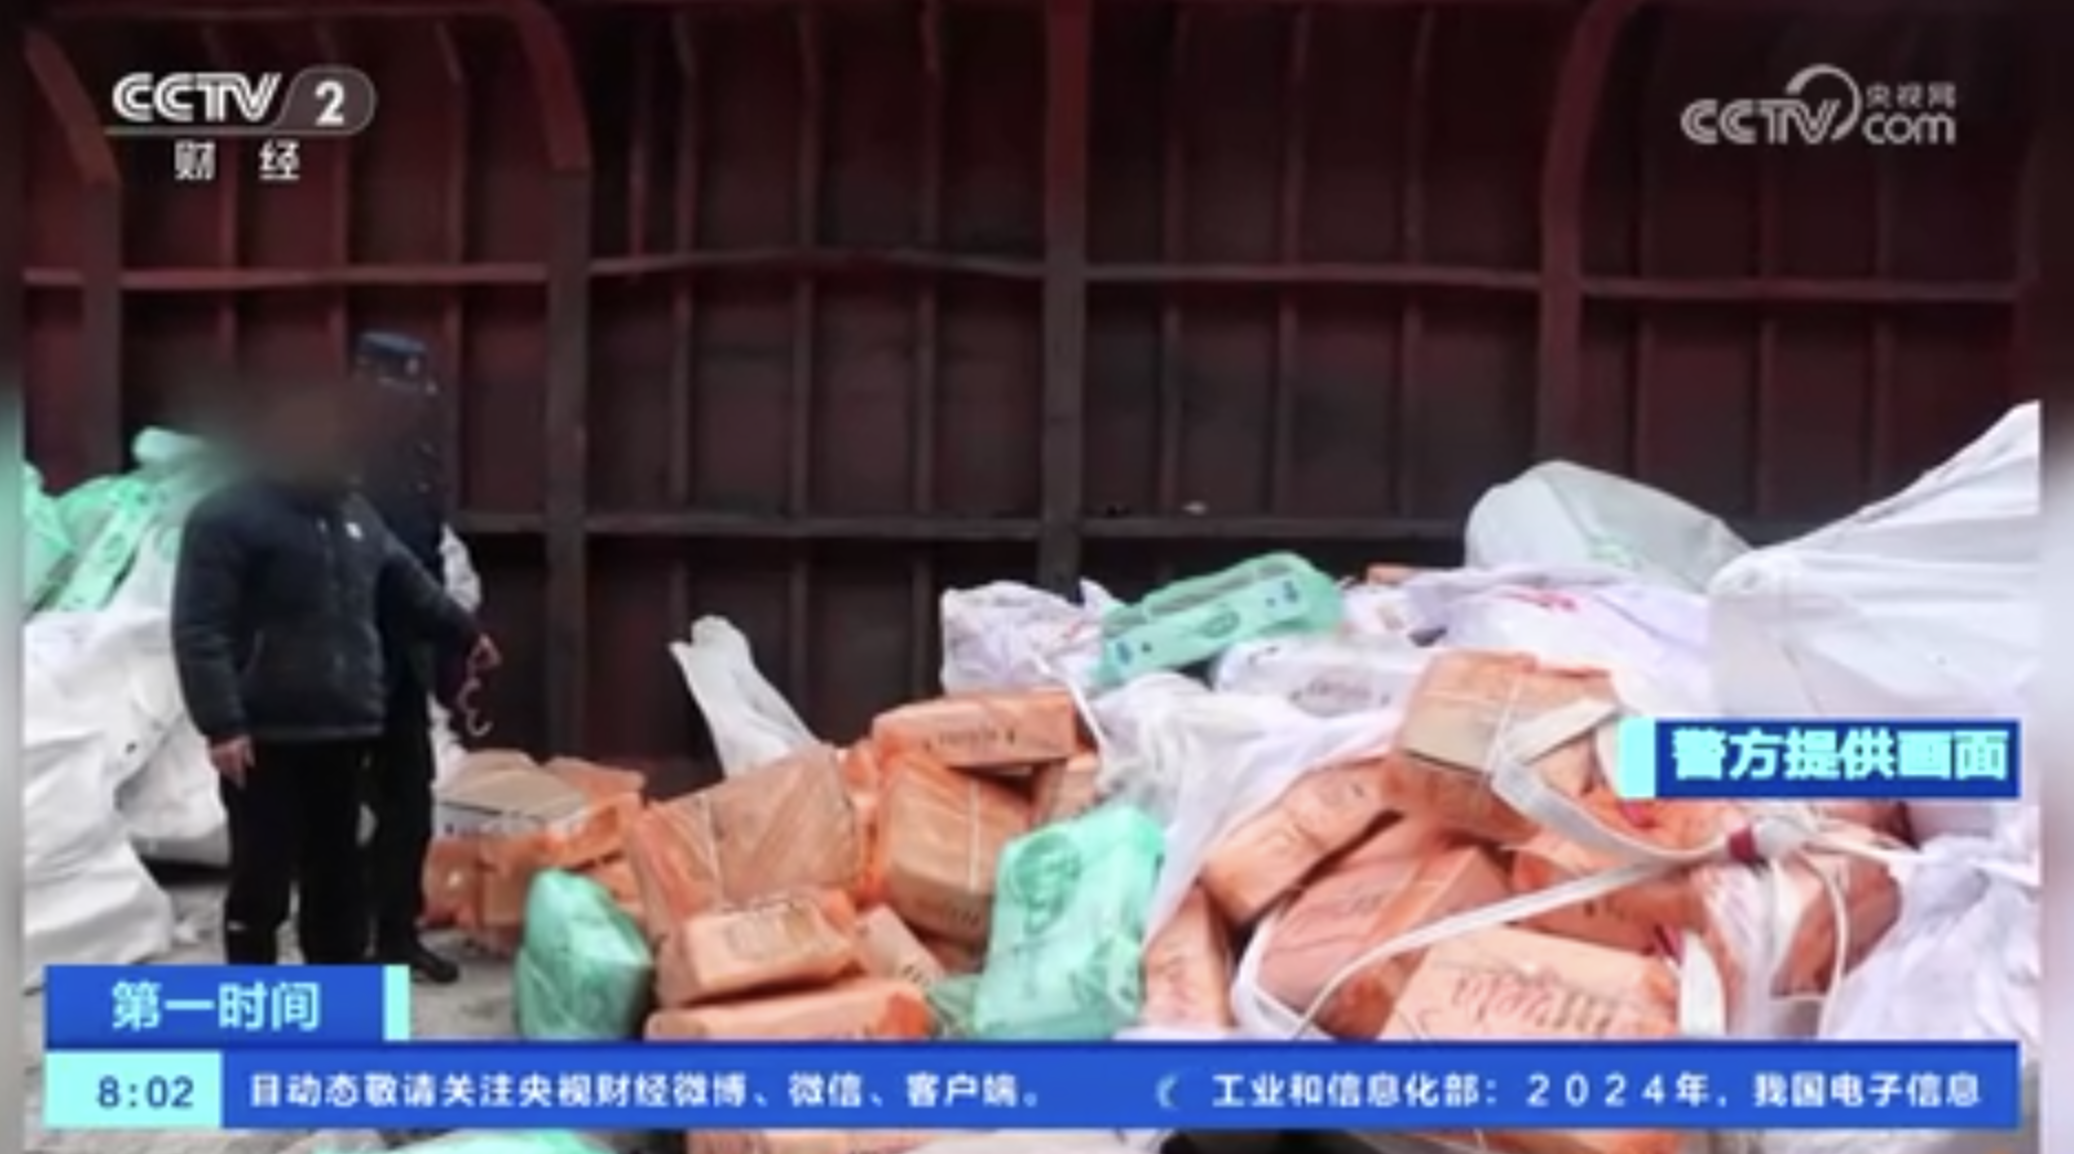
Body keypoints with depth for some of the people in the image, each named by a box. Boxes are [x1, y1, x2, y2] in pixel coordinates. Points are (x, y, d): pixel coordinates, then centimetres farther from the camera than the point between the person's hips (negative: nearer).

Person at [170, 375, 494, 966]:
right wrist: (221, 725, -22)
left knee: (337, 873, 15)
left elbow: (408, 583, 28)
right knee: (262, 881, -1)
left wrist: (464, 632, 35)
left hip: (344, 730, 7)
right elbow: (199, 632, -15)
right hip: (266, 737, -7)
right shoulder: (226, 517, -10)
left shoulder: (352, 509, 14)